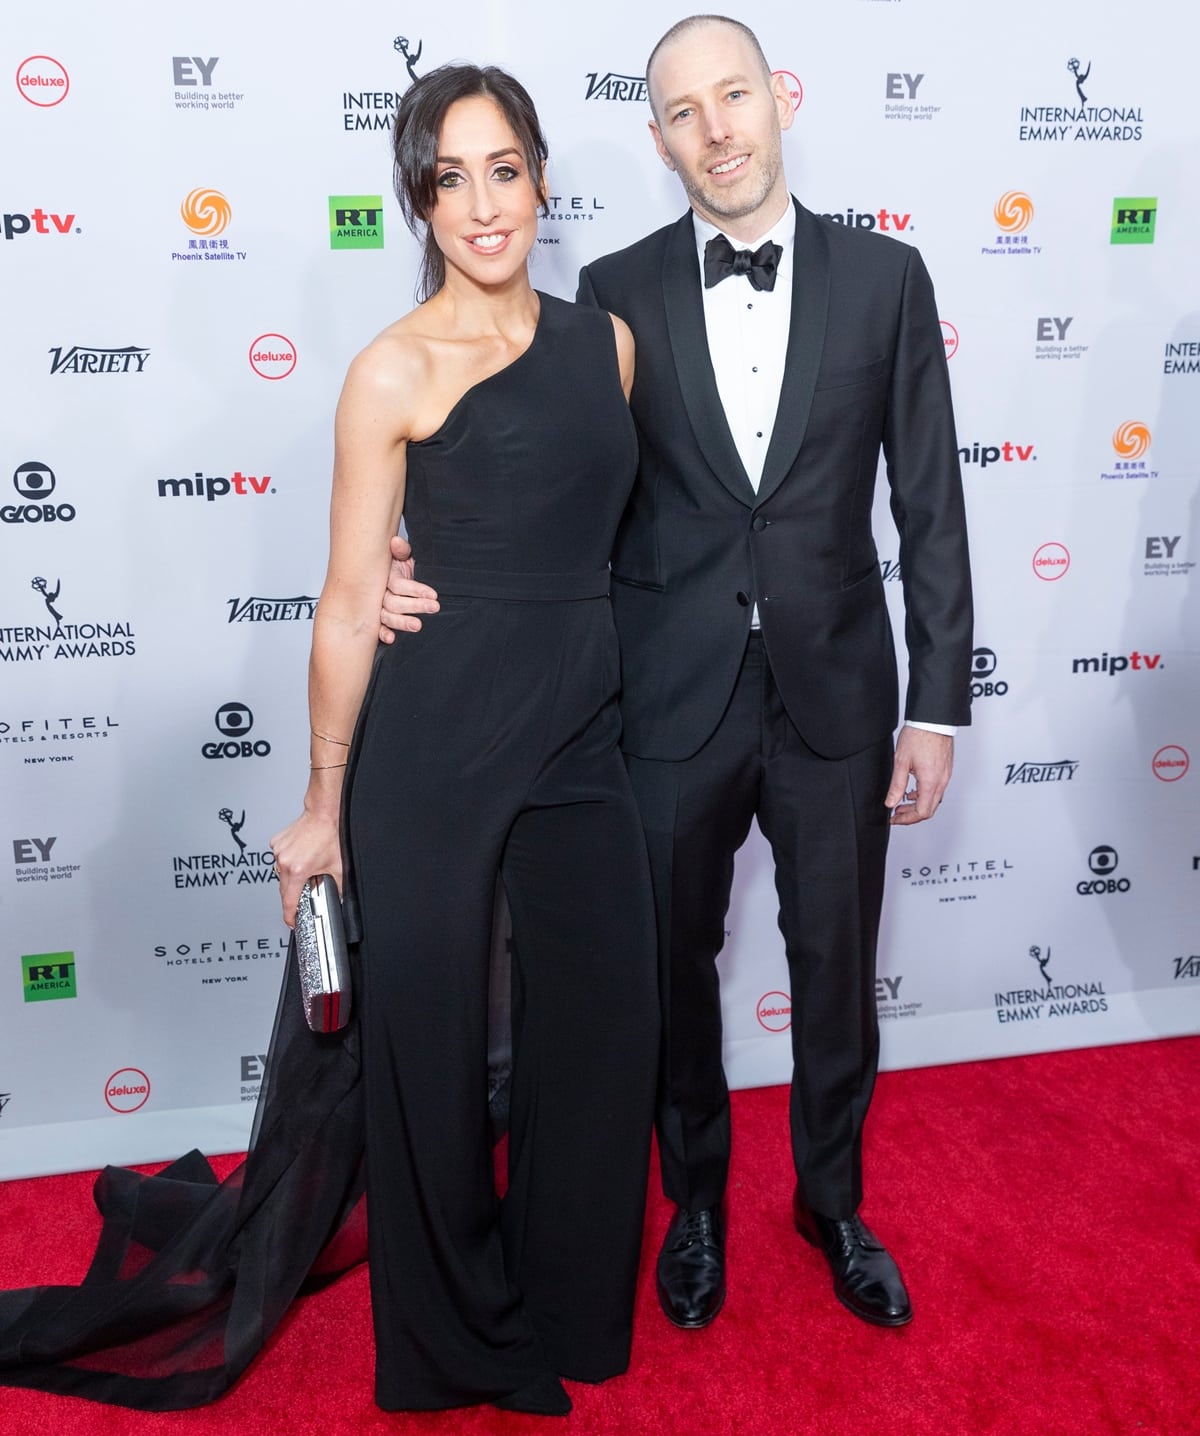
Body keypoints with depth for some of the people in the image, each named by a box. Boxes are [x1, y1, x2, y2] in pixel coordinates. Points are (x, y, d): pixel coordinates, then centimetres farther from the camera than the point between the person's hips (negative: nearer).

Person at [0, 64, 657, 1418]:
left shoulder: (605, 340, 8)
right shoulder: (396, 370, -8)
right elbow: (349, 604, -7)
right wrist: (324, 805, -3)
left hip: (580, 737, 5)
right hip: (433, 747, -5)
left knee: (604, 1028, 13)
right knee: (428, 1038, 9)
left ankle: (573, 1309, 39)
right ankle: (454, 1341, 35)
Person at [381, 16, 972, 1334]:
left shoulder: (885, 278, -1)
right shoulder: (618, 293, -1)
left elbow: (930, 508, 0)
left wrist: (937, 704, -2)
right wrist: (434, 571, -16)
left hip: (834, 696, 1)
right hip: (673, 700, 0)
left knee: (836, 968, 15)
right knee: (676, 966, 15)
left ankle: (832, 1199, 42)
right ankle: (696, 1198, 41)